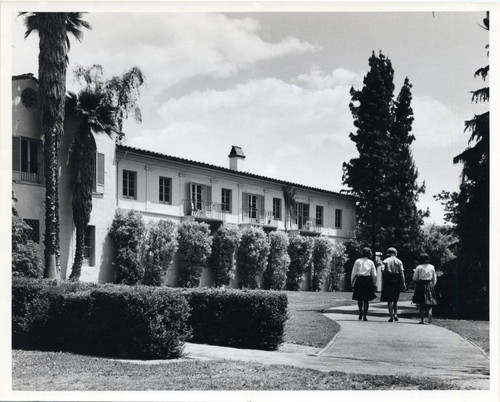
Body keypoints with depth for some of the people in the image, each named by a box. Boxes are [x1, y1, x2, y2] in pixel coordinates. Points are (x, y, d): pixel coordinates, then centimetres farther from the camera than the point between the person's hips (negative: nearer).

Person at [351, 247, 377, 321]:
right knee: (366, 300, 4)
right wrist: (374, 284, 12)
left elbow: (353, 273, 1)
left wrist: (352, 282, 7)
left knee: (359, 298, 16)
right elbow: (374, 275, 4)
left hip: (359, 280, 0)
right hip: (368, 281, 0)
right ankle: (365, 316, 0)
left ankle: (361, 313, 11)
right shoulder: (371, 262, 5)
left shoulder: (358, 261, 2)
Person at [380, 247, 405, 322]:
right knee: (395, 300, 16)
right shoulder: (399, 261, 5)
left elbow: (383, 272, -5)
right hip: (397, 281, 2)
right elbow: (402, 273, -1)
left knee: (389, 300, 1)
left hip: (388, 280, -2)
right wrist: (403, 283, 0)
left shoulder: (385, 261, 1)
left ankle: (391, 316, -3)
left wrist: (383, 283, -2)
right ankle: (395, 314, 6)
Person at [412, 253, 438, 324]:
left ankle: (422, 319, 2)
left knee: (421, 303, 6)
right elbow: (434, 279, 8)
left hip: (421, 286, -2)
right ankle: (430, 313, -19)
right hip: (429, 286, 2)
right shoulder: (432, 267, 3)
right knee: (429, 302, 10)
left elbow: (415, 278, -4)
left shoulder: (419, 267, -6)